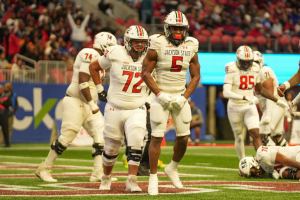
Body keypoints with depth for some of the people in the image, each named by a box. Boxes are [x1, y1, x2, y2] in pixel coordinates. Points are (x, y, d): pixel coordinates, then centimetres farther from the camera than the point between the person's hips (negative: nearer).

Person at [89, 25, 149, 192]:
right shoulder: (115, 54, -12)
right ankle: (106, 178, 35)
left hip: (137, 110, 1)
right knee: (111, 148, 10)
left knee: (136, 144, -19)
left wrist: (149, 98, 8)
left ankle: (132, 181, -12)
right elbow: (94, 67, 4)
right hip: (115, 108, -1)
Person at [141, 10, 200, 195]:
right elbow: (146, 73, -8)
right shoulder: (158, 45, -10)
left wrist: (185, 97, -6)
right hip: (161, 96, -4)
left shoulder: (191, 46, 1)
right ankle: (153, 177, 3)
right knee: (157, 137, -6)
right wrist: (160, 95, -15)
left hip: (180, 97, 4)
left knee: (184, 137, 3)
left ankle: (172, 169, 28)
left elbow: (195, 76, 6)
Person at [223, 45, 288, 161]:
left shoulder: (255, 70, -1)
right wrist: (244, 97, -41)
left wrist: (277, 100, 13)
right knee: (239, 137, 9)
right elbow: (226, 93, -29)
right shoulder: (232, 71, -17)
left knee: (255, 134, -13)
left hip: (250, 107, 3)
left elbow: (260, 90, 15)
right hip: (235, 107, -3)